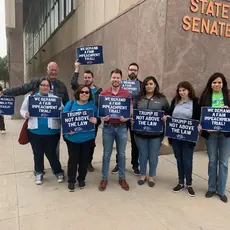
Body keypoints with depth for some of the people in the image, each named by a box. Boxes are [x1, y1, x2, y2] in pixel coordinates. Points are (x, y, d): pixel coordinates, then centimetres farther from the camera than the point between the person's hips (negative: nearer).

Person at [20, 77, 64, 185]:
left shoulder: (55, 98, 3)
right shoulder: (30, 97, 4)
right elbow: (22, 110, 9)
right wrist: (26, 115, -13)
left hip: (51, 132, -1)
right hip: (35, 131, 1)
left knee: (51, 153, 6)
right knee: (38, 153, 14)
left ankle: (59, 172, 27)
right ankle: (39, 173, 34)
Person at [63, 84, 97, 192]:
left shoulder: (92, 105, 2)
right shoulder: (70, 103, 0)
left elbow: (98, 117, 4)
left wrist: (95, 120, -19)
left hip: (88, 137, 1)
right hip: (72, 137, -1)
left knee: (84, 159, 12)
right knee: (73, 159, 8)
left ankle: (81, 179, 32)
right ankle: (71, 181, 26)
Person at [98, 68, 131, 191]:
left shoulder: (127, 94, 0)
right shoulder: (103, 93, 0)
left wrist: (126, 117, -18)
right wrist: (102, 117, -15)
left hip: (122, 127, 0)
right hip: (108, 127, 0)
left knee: (121, 154, 11)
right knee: (106, 154, 9)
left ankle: (122, 178, 26)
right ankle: (104, 178, 23)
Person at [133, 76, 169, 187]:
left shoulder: (162, 99, 2)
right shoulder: (138, 98, 6)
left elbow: (167, 114, 4)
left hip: (156, 133, -1)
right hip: (140, 132, 1)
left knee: (153, 155, 9)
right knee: (143, 154, 13)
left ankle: (151, 176, 28)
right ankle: (143, 175, 32)